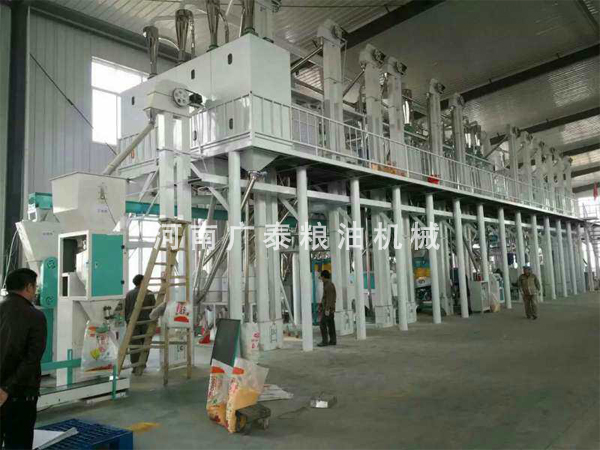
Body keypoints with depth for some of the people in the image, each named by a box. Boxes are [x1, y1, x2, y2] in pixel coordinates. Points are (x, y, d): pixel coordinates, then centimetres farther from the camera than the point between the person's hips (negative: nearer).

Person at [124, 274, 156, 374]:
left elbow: (126, 309, 4)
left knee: (135, 344, 2)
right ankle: (142, 364, 20)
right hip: (146, 321, -1)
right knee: (145, 343, 13)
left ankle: (136, 366, -3)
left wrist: (127, 321, 15)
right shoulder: (149, 293, -3)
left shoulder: (129, 294, 2)